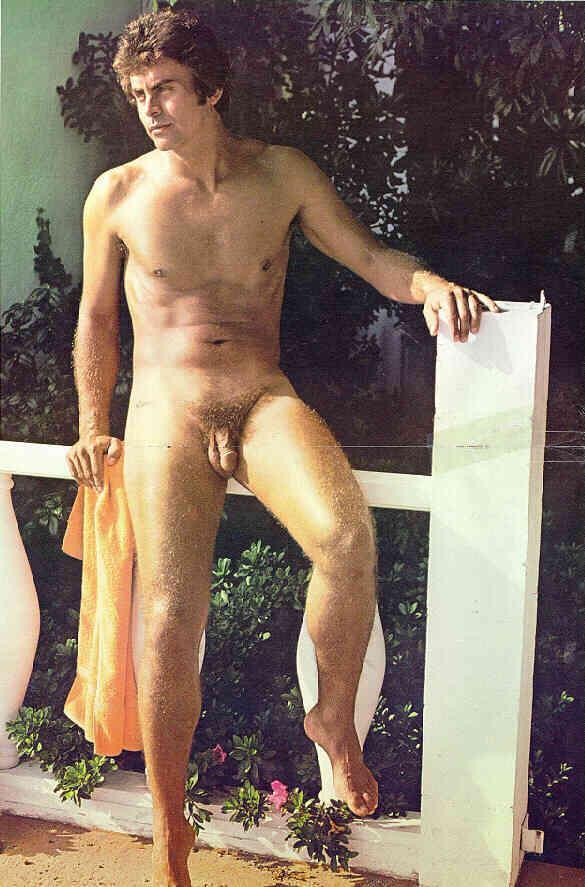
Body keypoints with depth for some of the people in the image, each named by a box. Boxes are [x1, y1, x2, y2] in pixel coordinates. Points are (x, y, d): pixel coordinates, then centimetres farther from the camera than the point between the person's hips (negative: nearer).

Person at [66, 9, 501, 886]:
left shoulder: (283, 174, 9)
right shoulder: (117, 195, 8)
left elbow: (369, 254, 10)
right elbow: (96, 317, 18)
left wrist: (430, 285, -12)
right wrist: (94, 430, 19)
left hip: (265, 401, 1)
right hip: (168, 411, 0)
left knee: (348, 536, -32)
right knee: (172, 618, -14)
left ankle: (334, 719, -3)